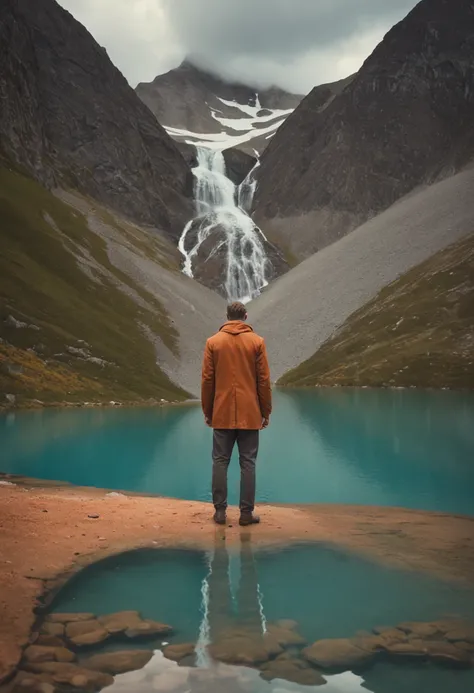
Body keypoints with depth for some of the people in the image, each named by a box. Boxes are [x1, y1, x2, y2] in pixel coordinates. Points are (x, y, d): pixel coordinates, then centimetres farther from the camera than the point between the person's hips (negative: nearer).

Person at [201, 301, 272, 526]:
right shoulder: (257, 342, 0)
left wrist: (207, 411, 10)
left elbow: (207, 380, 2)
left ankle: (220, 511, 8)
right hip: (249, 414, -1)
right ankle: (246, 513, 4)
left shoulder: (213, 342, 2)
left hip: (222, 414, 1)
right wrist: (266, 412, 7)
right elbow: (264, 380, -1)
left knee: (220, 462, 7)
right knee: (248, 463, 3)